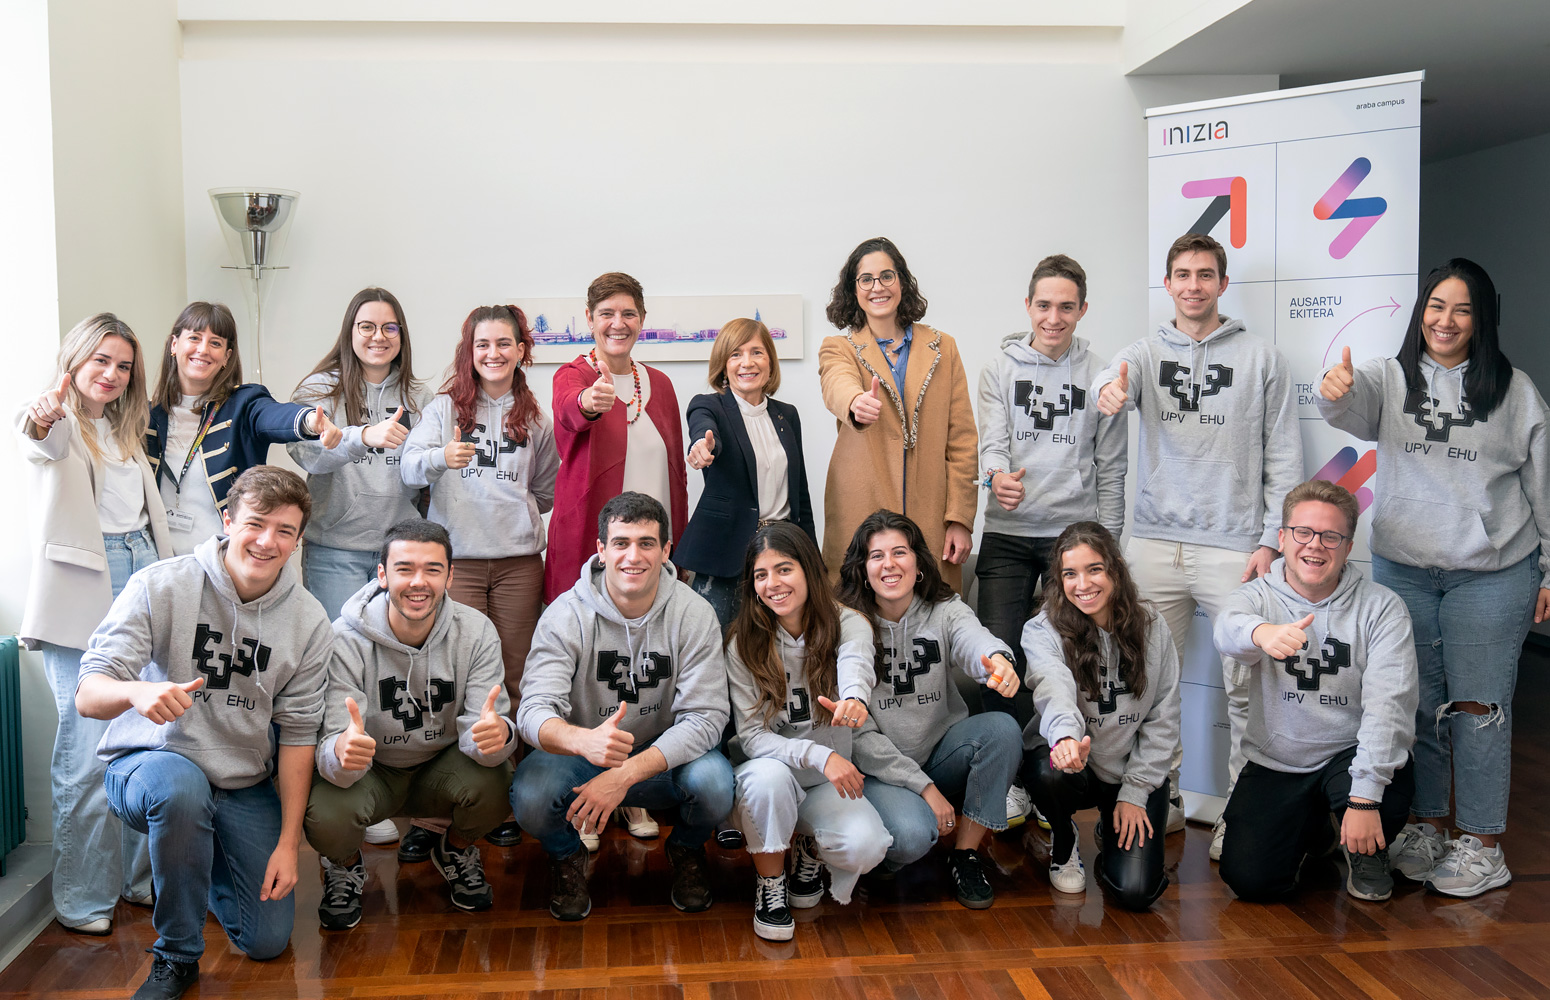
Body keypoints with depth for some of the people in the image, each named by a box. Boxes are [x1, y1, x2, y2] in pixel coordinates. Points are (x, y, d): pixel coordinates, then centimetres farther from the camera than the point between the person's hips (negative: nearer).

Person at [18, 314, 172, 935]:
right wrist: (42, 422, -49)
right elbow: (42, 445, -26)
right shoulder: (55, 423, 0)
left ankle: (143, 876, 19)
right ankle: (81, 898, 6)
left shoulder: (125, 433, 21)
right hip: (83, 597, -6)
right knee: (88, 750, -6)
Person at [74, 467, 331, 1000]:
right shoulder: (160, 586, -14)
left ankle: (203, 859, 33)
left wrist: (289, 842, -6)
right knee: (181, 785, -39)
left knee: (268, 941, 0)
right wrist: (138, 691, -42)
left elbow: (297, 733, -2)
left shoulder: (308, 622, -7)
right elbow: (88, 696, -18)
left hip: (246, 785, 3)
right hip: (147, 765, -3)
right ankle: (176, 956, -15)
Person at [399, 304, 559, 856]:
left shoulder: (535, 417, 13)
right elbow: (410, 467, -9)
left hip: (519, 562, 2)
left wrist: (515, 515, 9)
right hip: (456, 558, -2)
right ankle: (432, 814, 0)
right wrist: (440, 457, -28)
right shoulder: (446, 406, 6)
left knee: (513, 681, 3)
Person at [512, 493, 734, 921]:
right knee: (530, 796, -31)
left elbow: (704, 717, -18)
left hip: (664, 757, 1)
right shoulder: (566, 615, -14)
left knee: (714, 785, -30)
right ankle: (566, 855, 8)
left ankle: (687, 849, 8)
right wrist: (585, 740, -50)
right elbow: (535, 711, -24)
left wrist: (625, 774, -31)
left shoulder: (693, 614, -12)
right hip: (581, 756, 0)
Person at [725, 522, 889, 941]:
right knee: (768, 774, -36)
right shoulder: (744, 644, -7)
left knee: (865, 847, -28)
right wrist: (819, 755, -30)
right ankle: (770, 885, -9)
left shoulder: (848, 625, -7)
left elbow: (855, 665, -33)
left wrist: (854, 697, -59)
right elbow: (750, 736, -12)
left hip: (830, 781, 1)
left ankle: (810, 848, 10)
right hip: (769, 776, 0)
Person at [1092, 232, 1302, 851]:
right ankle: (1164, 798, 21)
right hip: (1154, 542, 2)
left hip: (1234, 547, -2)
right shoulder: (1146, 354, 10)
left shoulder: (1261, 359, 6)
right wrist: (1110, 389, -40)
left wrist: (1271, 541, -3)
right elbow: (1118, 378, -15)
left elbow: (1284, 459, 5)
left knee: (1245, 685, -1)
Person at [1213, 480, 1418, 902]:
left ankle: (1366, 854, 5)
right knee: (1249, 879, -13)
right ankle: (1310, 832, 22)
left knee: (1388, 801, -34)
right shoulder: (1258, 595, -5)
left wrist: (1364, 796, -29)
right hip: (1274, 762, 1)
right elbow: (1228, 629, -31)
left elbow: (1388, 704, -18)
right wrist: (1262, 633, -57)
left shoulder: (1382, 607, -9)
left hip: (1349, 756, -1)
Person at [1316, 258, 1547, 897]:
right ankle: (1426, 826, 25)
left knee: (1479, 706, 1)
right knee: (1416, 703, 10)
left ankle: (1482, 844, 12)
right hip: (1403, 568, 2)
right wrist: (1334, 391, -42)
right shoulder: (1390, 378, 5)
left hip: (1492, 575, -1)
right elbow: (1353, 409, -18)